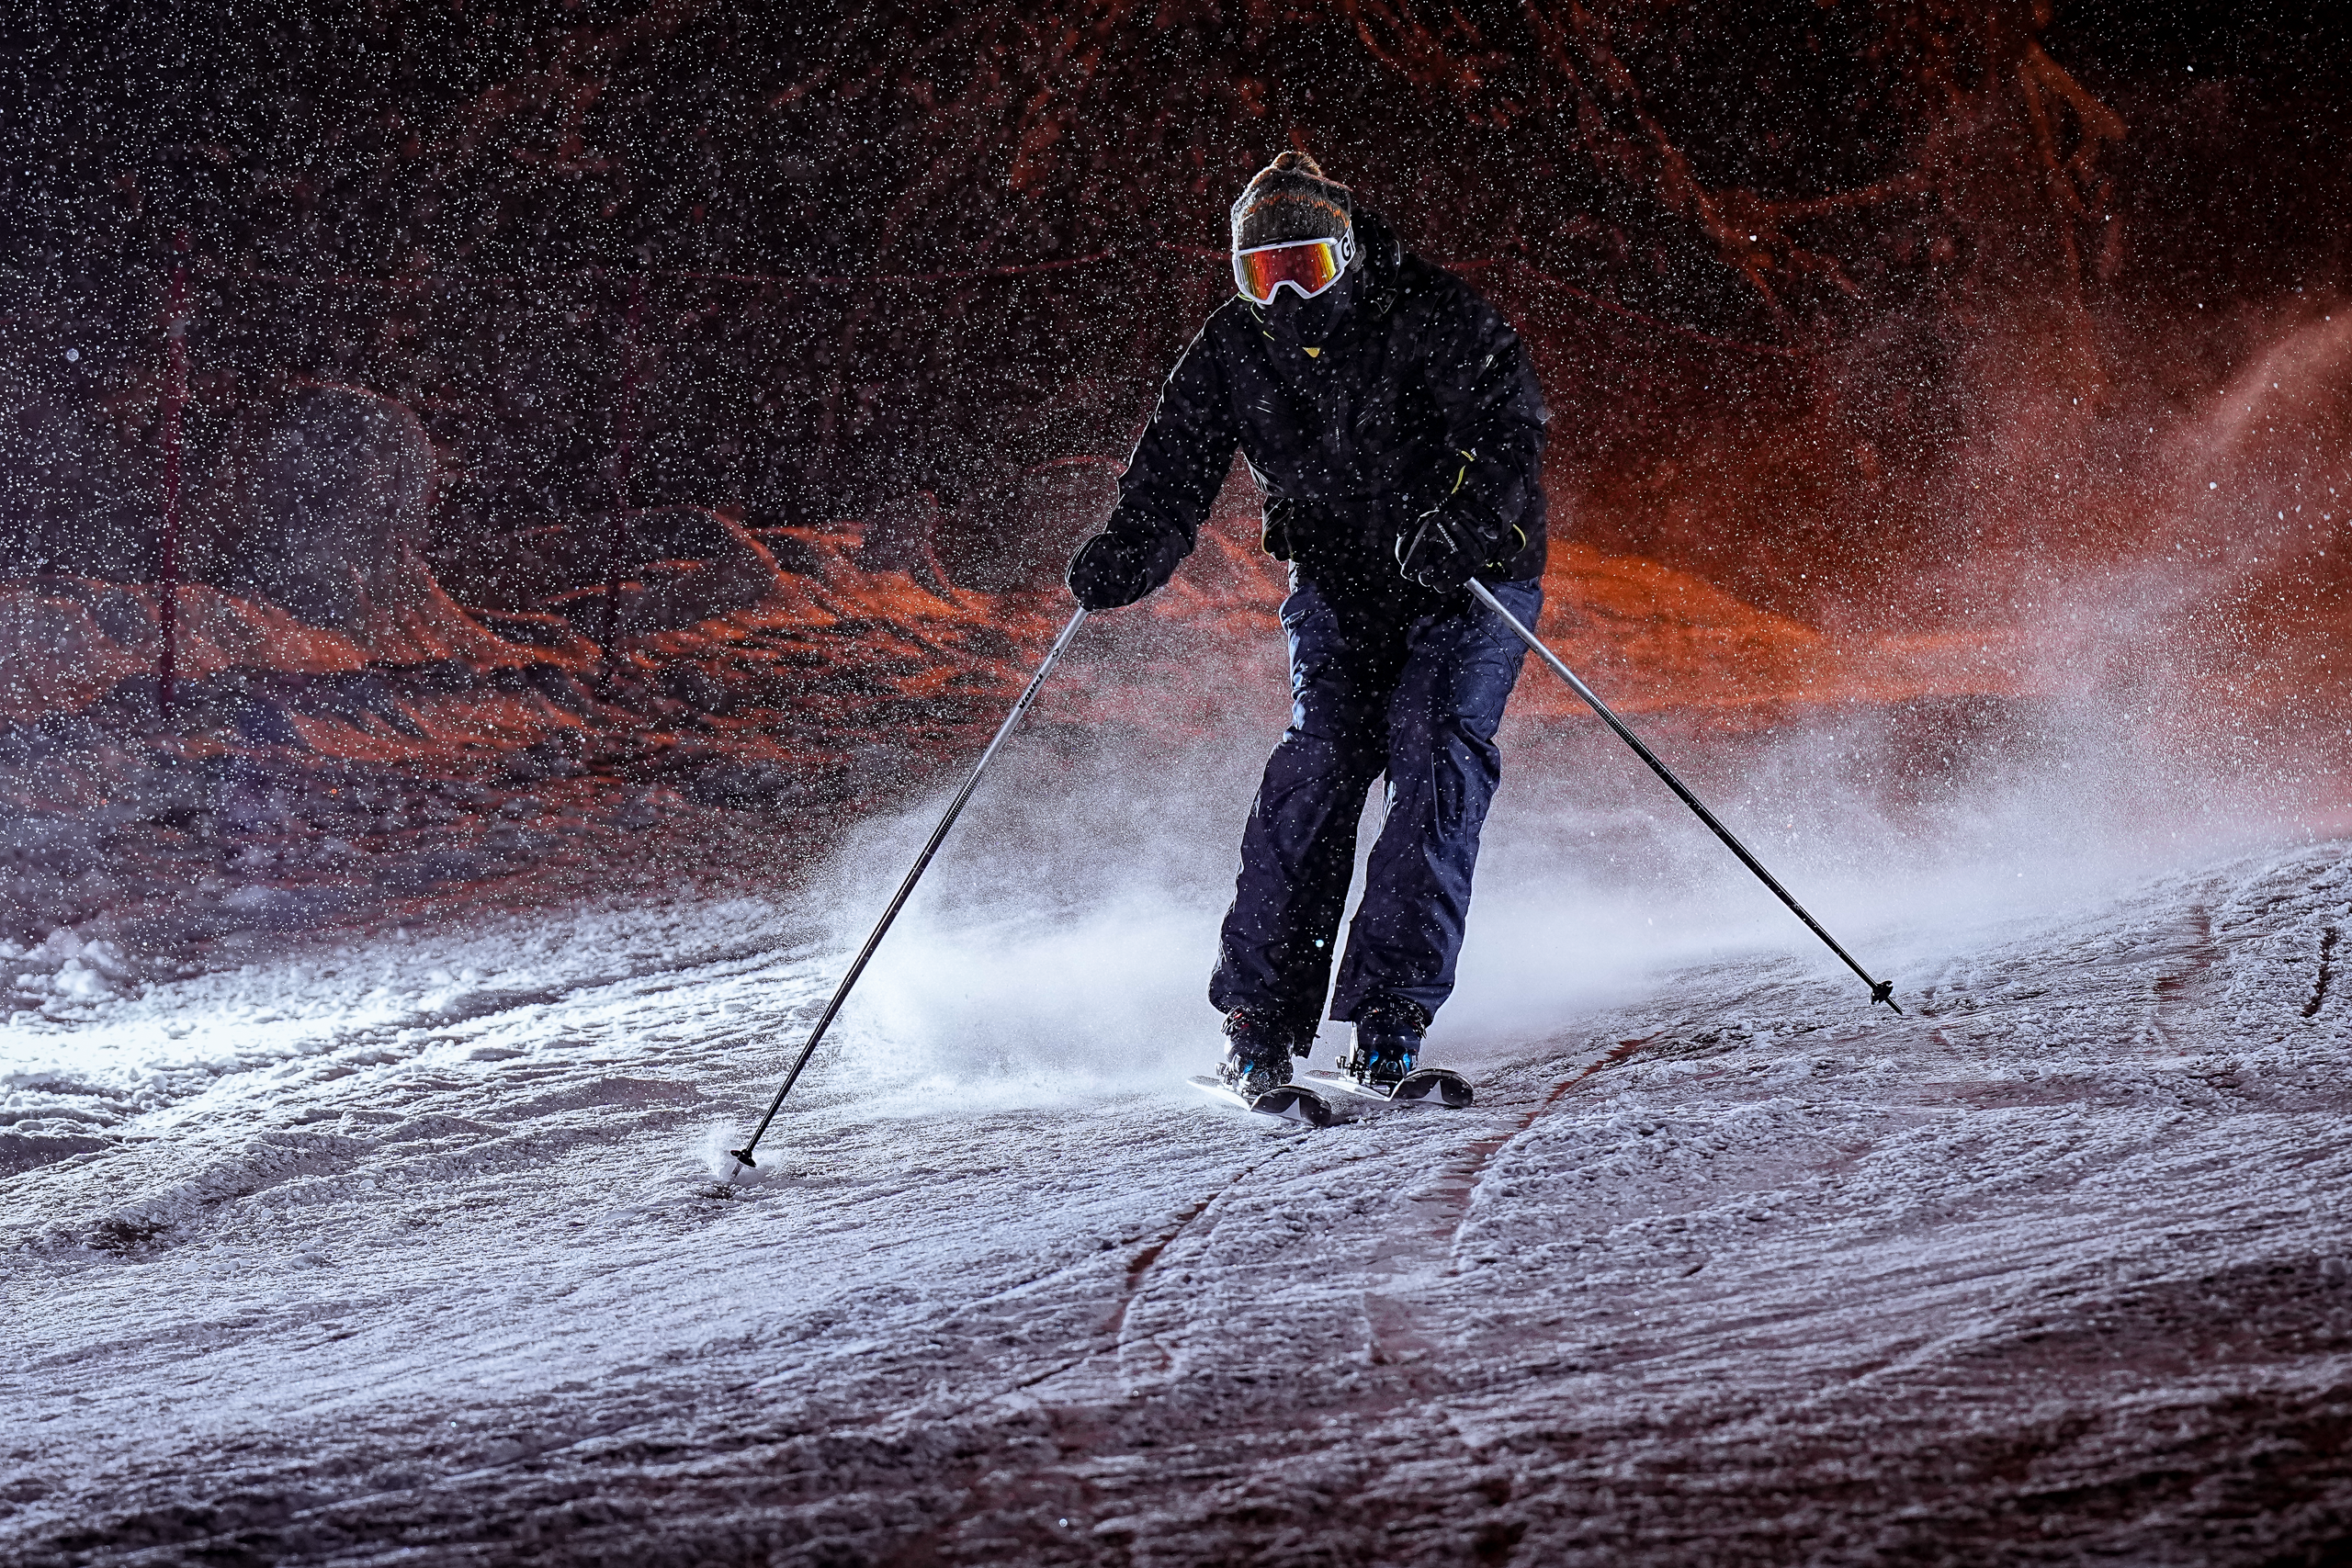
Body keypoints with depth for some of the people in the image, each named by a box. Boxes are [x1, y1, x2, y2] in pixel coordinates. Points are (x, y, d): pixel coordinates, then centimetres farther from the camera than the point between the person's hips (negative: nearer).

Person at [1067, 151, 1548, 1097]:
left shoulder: (1430, 319, -19)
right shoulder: (1231, 353, -7)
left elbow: (1510, 426, -26)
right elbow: (1175, 471, -9)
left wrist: (1462, 524, -44)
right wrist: (1125, 556, -30)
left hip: (1471, 581, -3)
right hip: (1337, 584, 3)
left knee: (1437, 753, -20)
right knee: (1322, 758, -15)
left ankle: (1391, 1014, -19)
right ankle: (1261, 1018, -12)